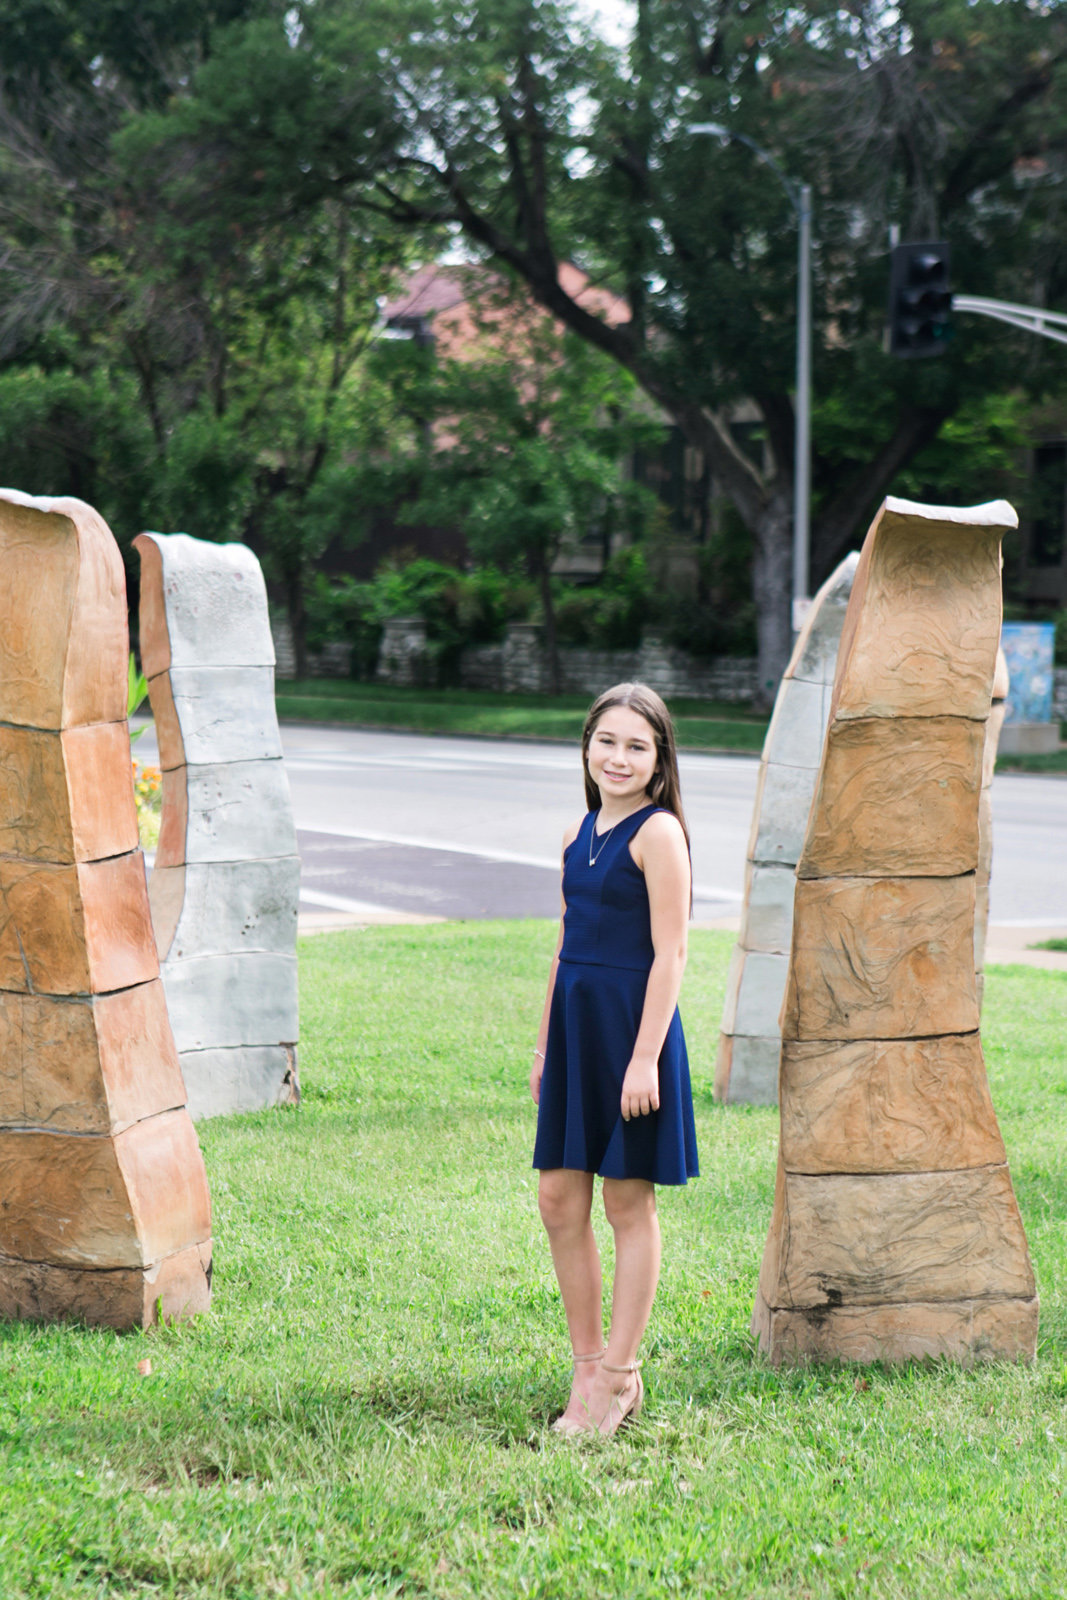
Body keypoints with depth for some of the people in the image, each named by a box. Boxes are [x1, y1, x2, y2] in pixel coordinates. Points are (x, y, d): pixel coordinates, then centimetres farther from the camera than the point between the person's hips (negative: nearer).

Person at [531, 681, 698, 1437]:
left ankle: (619, 1376, 11)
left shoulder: (658, 834, -10)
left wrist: (645, 1057, -19)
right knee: (559, 1199, 8)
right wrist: (546, 1042, 19)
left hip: (632, 1027, -8)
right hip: (576, 1026, 8)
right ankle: (588, 1366, 19)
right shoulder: (581, 834, 13)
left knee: (629, 1203, 2)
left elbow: (670, 955, -14)